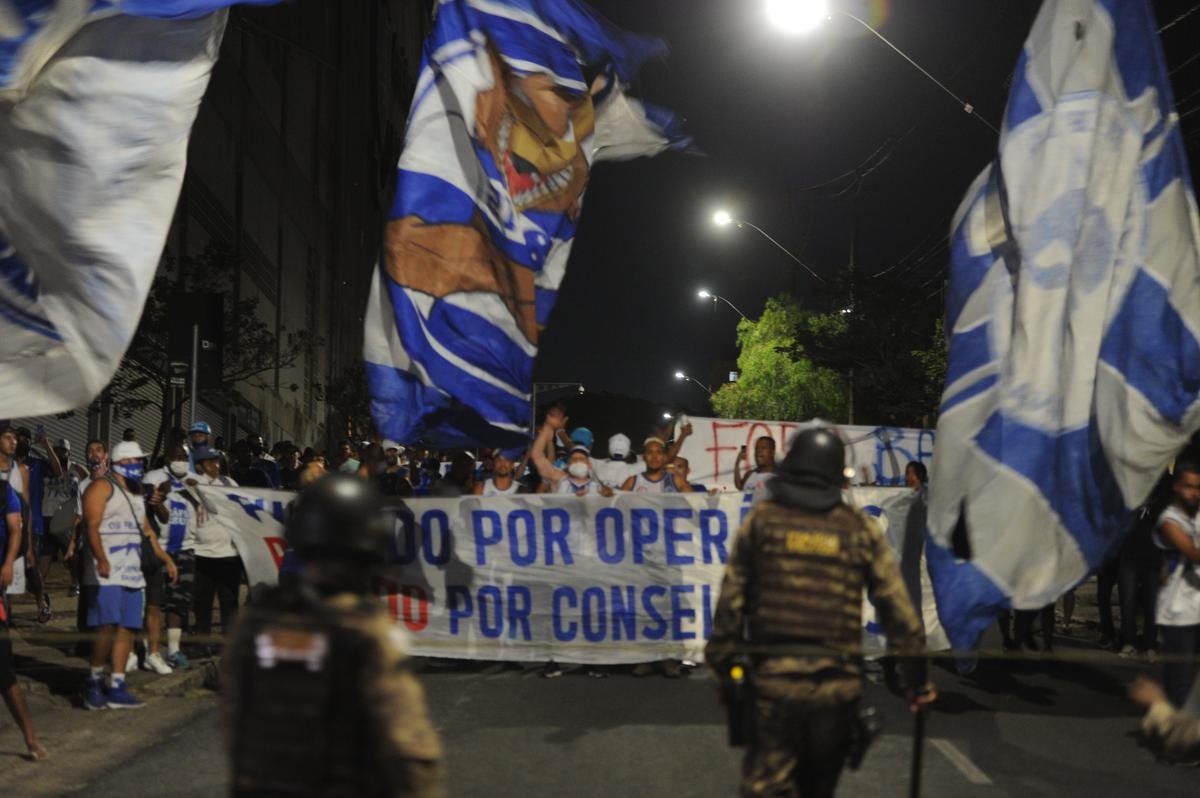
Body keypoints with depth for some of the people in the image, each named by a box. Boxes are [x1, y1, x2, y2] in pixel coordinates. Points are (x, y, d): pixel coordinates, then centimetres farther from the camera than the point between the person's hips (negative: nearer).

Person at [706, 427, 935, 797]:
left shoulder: (761, 520, 2)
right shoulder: (861, 528, 3)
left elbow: (730, 602, -1)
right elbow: (897, 607, 1)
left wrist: (723, 669, 8)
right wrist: (917, 676, 9)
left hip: (772, 681, -2)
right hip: (837, 684, 2)